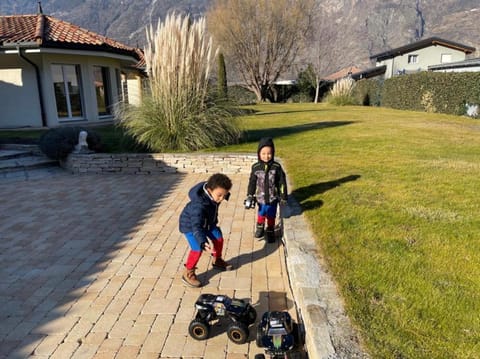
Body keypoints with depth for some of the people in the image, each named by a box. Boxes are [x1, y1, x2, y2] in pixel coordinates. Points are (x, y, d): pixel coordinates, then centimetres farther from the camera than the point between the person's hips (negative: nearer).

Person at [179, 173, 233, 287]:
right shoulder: (199, 205, -43)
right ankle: (188, 273, 1)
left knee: (219, 238, 11)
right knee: (197, 248, -19)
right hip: (190, 225, -7)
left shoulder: (213, 194, -21)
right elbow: (196, 227, -47)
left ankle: (217, 261, 38)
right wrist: (203, 243, -60)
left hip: (207, 222, 7)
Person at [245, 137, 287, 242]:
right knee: (261, 214, 19)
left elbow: (282, 182, -5)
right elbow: (252, 182, -1)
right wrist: (249, 196, -3)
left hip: (273, 198, -1)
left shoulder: (277, 167, -11)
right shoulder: (256, 167, -9)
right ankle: (260, 228, 45)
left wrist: (283, 197, -2)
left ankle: (270, 232, 35)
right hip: (261, 197, 1)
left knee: (271, 216, 13)